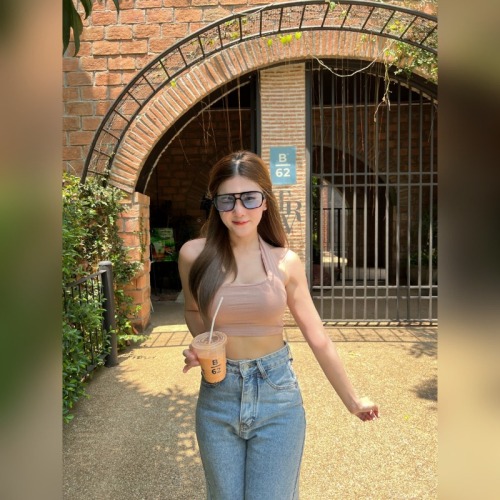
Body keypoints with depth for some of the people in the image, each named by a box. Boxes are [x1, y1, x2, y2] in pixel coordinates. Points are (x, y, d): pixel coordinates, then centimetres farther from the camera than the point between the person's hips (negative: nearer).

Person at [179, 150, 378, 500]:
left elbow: (318, 339, 1)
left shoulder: (286, 262, -8)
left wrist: (352, 399, 9)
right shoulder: (194, 254, -8)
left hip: (277, 394, -1)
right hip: (217, 397, 1)